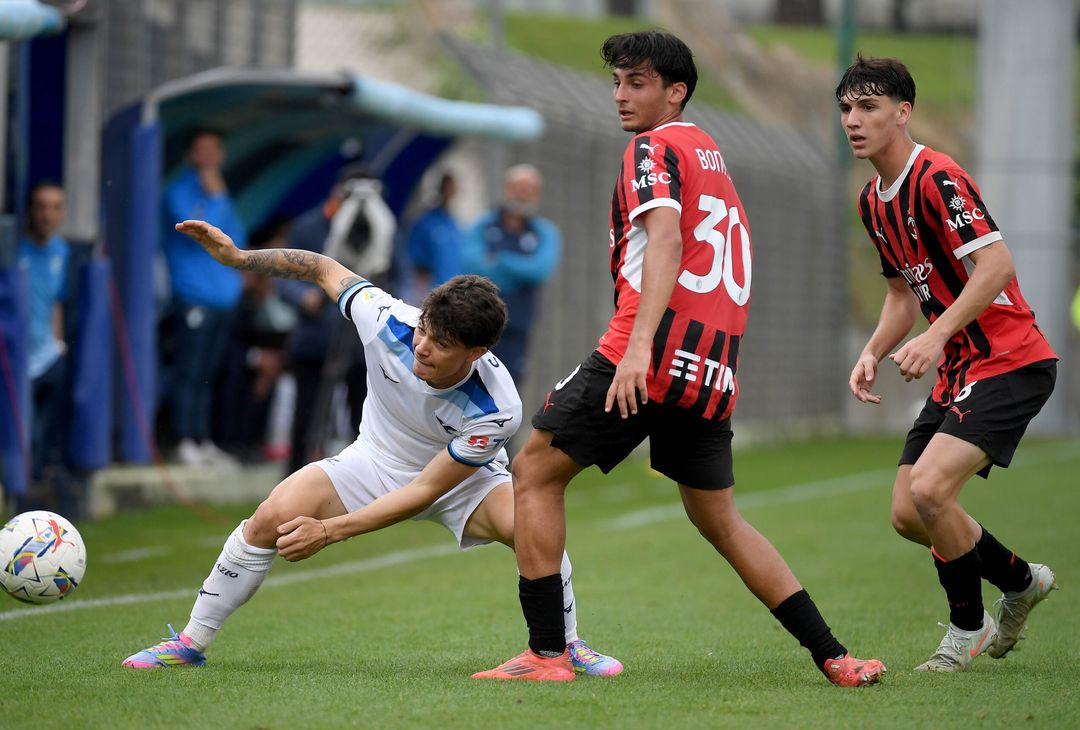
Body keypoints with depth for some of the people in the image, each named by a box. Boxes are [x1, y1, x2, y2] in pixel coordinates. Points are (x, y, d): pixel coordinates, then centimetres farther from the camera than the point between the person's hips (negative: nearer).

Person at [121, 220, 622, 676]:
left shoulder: (496, 411, -36)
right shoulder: (388, 320, -30)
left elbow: (425, 491, -30)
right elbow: (327, 270, -10)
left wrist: (329, 531, -32)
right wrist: (237, 256, -19)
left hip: (462, 481, -2)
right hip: (377, 463, 2)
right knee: (273, 518, -21)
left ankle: (565, 646, -6)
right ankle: (191, 642, -3)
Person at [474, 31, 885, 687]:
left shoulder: (655, 147, -1)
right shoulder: (713, 158, 25)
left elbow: (666, 239, -18)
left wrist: (639, 344, -29)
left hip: (651, 355, -8)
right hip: (713, 373, 8)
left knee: (535, 472, 3)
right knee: (721, 522, 18)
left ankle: (547, 652, -3)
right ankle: (834, 657, 10)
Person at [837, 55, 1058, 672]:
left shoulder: (938, 178, -17)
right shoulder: (874, 203, 12)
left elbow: (996, 265, -25)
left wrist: (938, 336, -31)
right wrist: (873, 354, 7)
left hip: (1010, 361, -9)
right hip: (959, 370, 9)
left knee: (929, 489, -23)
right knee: (908, 515, 4)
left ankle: (969, 627, -1)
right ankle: (1021, 581, 27)